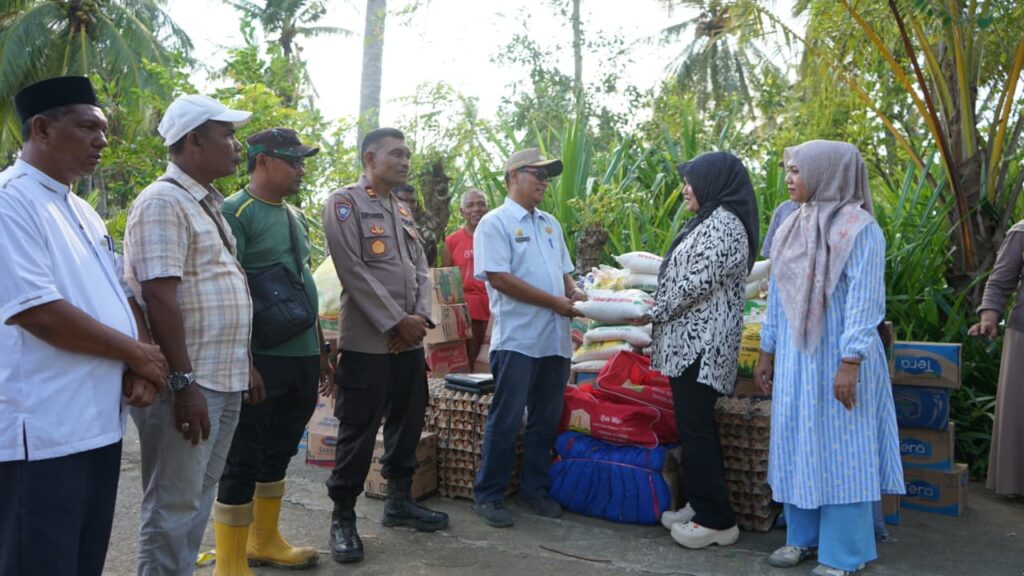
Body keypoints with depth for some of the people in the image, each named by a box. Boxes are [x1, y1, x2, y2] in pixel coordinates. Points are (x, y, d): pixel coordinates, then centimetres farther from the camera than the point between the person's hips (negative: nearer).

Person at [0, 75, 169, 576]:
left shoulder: (82, 211, 16)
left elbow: (120, 294, 17)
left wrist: (142, 365, -2)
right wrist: (137, 355, -11)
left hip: (101, 424, 8)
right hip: (43, 434, -8)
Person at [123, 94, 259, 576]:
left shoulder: (207, 203, 16)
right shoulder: (163, 202, -13)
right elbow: (159, 299, -20)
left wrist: (244, 365, 19)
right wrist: (183, 383, -23)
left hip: (223, 381, 9)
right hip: (188, 384, -9)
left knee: (198, 501, 17)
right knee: (172, 508, 1)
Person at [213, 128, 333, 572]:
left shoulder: (295, 217, 15)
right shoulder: (234, 213, -10)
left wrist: (320, 348, 19)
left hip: (302, 356, 8)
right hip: (262, 359, -8)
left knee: (278, 453, 18)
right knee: (244, 461, 3)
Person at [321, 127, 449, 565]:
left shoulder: (404, 209, 17)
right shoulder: (344, 202, -7)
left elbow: (420, 267, 14)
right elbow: (354, 271, -15)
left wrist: (420, 317, -2)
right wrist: (396, 321, -15)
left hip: (409, 340, 7)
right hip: (367, 340, -7)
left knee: (407, 423, 15)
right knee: (358, 431, 0)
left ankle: (399, 501, 31)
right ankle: (343, 517, 14)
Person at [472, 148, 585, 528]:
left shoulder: (551, 224, 17)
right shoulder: (495, 223, -5)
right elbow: (500, 278, -15)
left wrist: (573, 292, 0)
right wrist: (555, 302, -13)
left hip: (555, 339, 7)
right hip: (517, 339, -7)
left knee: (546, 420, 12)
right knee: (505, 420, -1)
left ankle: (535, 488, 25)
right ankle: (488, 495, 11)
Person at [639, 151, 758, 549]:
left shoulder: (722, 223, -14)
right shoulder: (710, 221, 19)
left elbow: (698, 283, -20)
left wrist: (652, 313, -11)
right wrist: (657, 304, 13)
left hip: (701, 344, -10)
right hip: (691, 340, 10)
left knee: (696, 428, -5)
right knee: (694, 426, 14)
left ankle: (717, 520, 4)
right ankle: (701, 504, 24)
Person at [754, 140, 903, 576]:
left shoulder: (859, 229, -11)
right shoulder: (791, 228, 9)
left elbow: (864, 301, -14)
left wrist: (850, 363, -18)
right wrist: (767, 352, 14)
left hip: (836, 358, -6)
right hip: (794, 357, 7)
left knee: (839, 450, 2)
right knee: (796, 445, 12)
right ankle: (802, 535, 27)